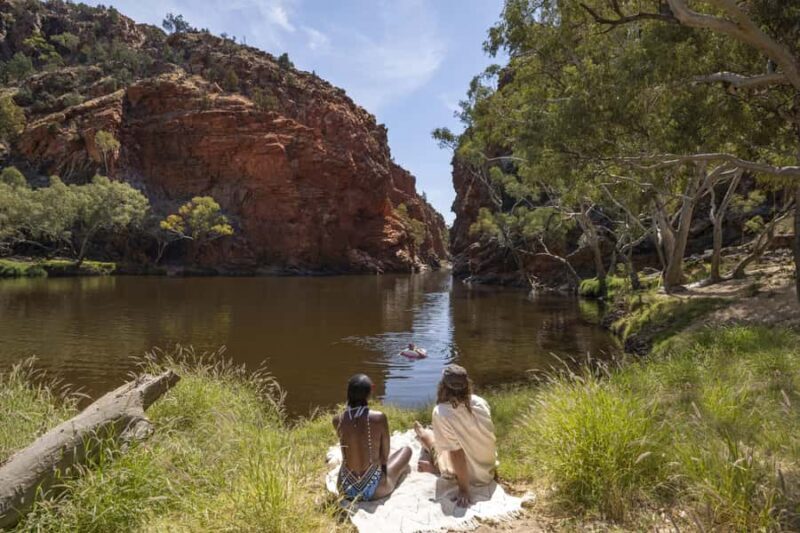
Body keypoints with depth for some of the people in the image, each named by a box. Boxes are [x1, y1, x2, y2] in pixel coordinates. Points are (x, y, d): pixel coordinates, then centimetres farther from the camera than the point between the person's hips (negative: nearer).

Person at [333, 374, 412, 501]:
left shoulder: (337, 420, -8)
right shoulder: (379, 418, -18)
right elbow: (384, 456, -5)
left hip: (345, 490, 4)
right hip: (374, 490, -3)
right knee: (406, 450, 21)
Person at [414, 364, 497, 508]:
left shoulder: (441, 412, -29)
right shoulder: (480, 402, -13)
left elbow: (456, 452, -27)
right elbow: (486, 435, 4)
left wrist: (463, 490, -19)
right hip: (489, 468, 5)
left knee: (427, 434, 16)